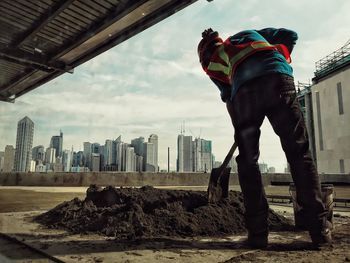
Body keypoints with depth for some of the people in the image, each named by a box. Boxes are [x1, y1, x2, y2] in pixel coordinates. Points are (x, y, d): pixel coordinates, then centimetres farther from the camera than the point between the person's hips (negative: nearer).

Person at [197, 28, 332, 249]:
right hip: (278, 79, 1)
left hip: (243, 92, 0)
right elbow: (289, 35, 29)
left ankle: (258, 232, 3)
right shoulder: (249, 33, 38)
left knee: (247, 161, 6)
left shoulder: (212, 64, 30)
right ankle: (319, 228, 0)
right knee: (299, 151, 3)